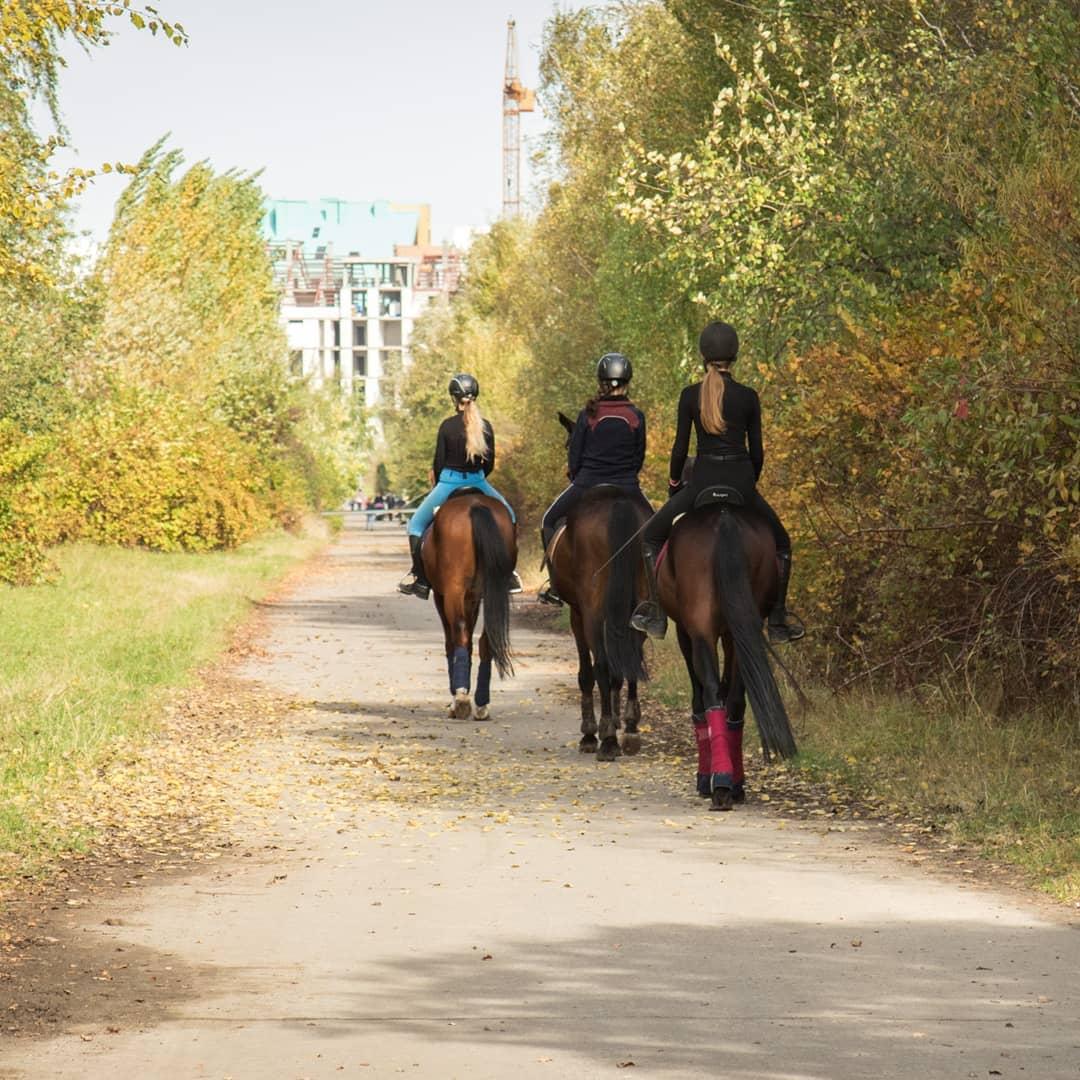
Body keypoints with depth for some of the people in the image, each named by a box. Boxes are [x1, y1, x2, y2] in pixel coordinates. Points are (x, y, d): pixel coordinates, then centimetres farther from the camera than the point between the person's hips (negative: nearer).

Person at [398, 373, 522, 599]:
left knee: (417, 524, 14)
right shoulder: (485, 427, -2)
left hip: (449, 482, -3)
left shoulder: (447, 426, -10)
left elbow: (439, 462, -6)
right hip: (478, 483, 3)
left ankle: (418, 577, 5)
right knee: (507, 515, 27)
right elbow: (489, 464, 3)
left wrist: (437, 484, 13)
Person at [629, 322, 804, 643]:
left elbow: (680, 448, 0)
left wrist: (674, 482, 17)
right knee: (780, 543, 22)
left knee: (651, 536, 17)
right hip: (741, 480, 1)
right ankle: (777, 620, 15)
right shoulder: (748, 397, 1)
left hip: (703, 480, -1)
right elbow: (757, 451, 4)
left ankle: (655, 613, 5)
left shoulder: (690, 395, -1)